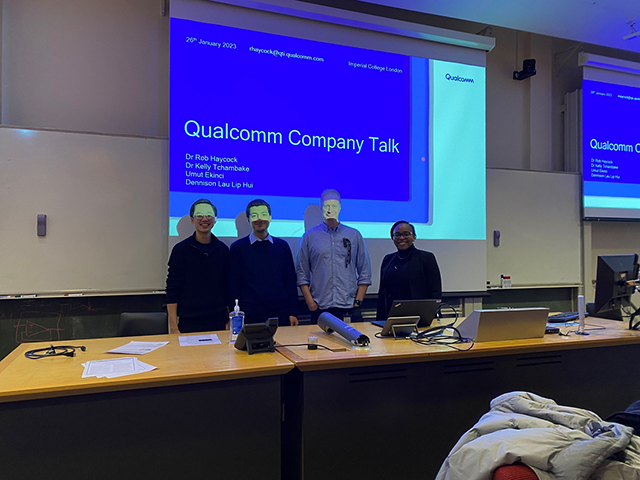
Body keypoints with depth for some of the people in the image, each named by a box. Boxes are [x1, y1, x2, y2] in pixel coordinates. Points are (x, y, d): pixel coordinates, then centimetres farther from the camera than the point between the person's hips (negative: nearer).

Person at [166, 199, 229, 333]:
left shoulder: (223, 250, 5)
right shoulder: (181, 249, -4)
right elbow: (172, 290, -4)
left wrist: (229, 322, 8)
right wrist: (173, 326, -9)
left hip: (218, 322, 3)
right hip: (188, 324, -2)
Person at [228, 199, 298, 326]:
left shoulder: (282, 246, 8)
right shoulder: (238, 247, 2)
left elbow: (290, 281, 9)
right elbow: (233, 284, 2)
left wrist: (292, 312, 4)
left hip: (281, 314, 2)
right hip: (251, 316, -2)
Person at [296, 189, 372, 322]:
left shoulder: (354, 235, 8)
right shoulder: (309, 237, 6)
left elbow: (365, 272, 9)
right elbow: (302, 273, 5)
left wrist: (358, 300, 1)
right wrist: (310, 302, -4)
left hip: (349, 306, 1)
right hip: (320, 308, 0)